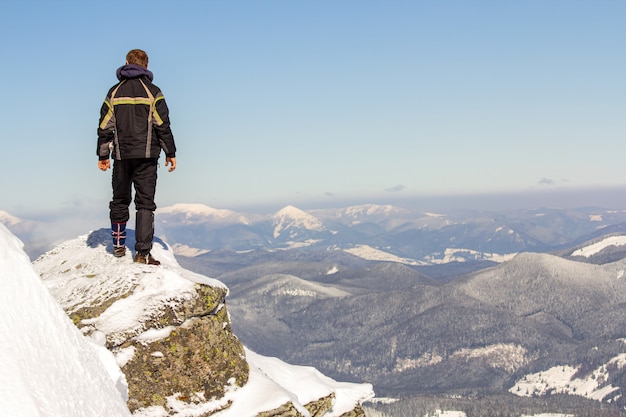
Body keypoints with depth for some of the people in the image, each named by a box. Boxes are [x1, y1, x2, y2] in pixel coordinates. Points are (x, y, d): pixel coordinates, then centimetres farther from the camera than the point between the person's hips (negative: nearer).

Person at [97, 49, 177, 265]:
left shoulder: (114, 93, 7)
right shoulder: (152, 92, -2)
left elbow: (105, 127, 6)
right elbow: (163, 125, -4)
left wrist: (103, 154, 12)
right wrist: (170, 153, 3)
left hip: (121, 155, 3)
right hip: (146, 156, -3)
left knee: (119, 200, 17)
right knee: (145, 202, -2)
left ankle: (118, 245, 25)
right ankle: (142, 252, -9)